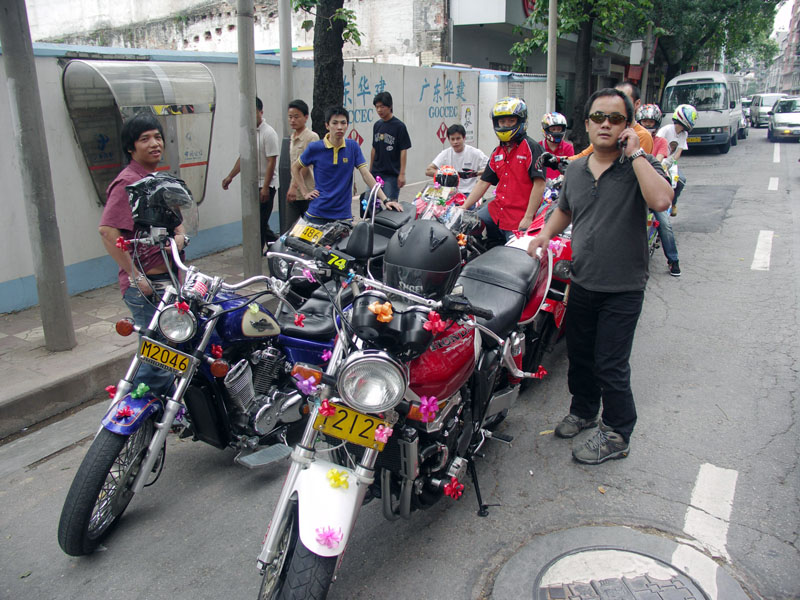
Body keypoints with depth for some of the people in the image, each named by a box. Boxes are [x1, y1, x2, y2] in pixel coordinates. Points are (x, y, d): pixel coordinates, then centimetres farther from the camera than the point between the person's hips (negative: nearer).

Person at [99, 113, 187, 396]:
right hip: (145, 285, -9)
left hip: (167, 279, 9)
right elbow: (107, 230, -24)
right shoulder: (128, 182, -14)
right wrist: (135, 276, -23)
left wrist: (180, 236, 1)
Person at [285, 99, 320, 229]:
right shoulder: (292, 138, 15)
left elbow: (306, 165, -15)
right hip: (293, 193, 7)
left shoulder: (311, 137, -9)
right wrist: (291, 187, 17)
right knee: (290, 228, 3)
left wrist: (295, 186, -21)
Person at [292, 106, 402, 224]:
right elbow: (295, 167, 11)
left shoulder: (353, 146, 1)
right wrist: (305, 192, 2)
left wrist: (385, 200, -12)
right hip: (317, 214, -1)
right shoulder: (315, 148, -4)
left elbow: (366, 174, -3)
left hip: (343, 214, 1)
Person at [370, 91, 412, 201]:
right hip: (376, 173, 6)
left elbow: (403, 151, -9)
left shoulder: (399, 126, -7)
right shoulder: (377, 125, 10)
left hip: (392, 175, -5)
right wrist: (370, 170, 16)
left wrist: (402, 174, -13)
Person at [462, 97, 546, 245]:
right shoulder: (497, 153, 16)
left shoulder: (532, 148, -7)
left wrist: (528, 217, -19)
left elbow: (539, 184, -14)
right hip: (496, 210, 7)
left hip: (520, 218, -7)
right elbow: (483, 183, 15)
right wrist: (464, 207, 7)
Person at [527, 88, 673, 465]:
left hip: (623, 289, -6)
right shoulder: (575, 169, 9)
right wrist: (546, 234, 6)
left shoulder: (640, 166, -8)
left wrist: (635, 153, -22)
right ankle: (584, 409, 42)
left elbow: (661, 200, -30)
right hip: (582, 282, 6)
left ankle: (616, 434, 19)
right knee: (579, 355, 19)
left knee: (610, 365, 0)